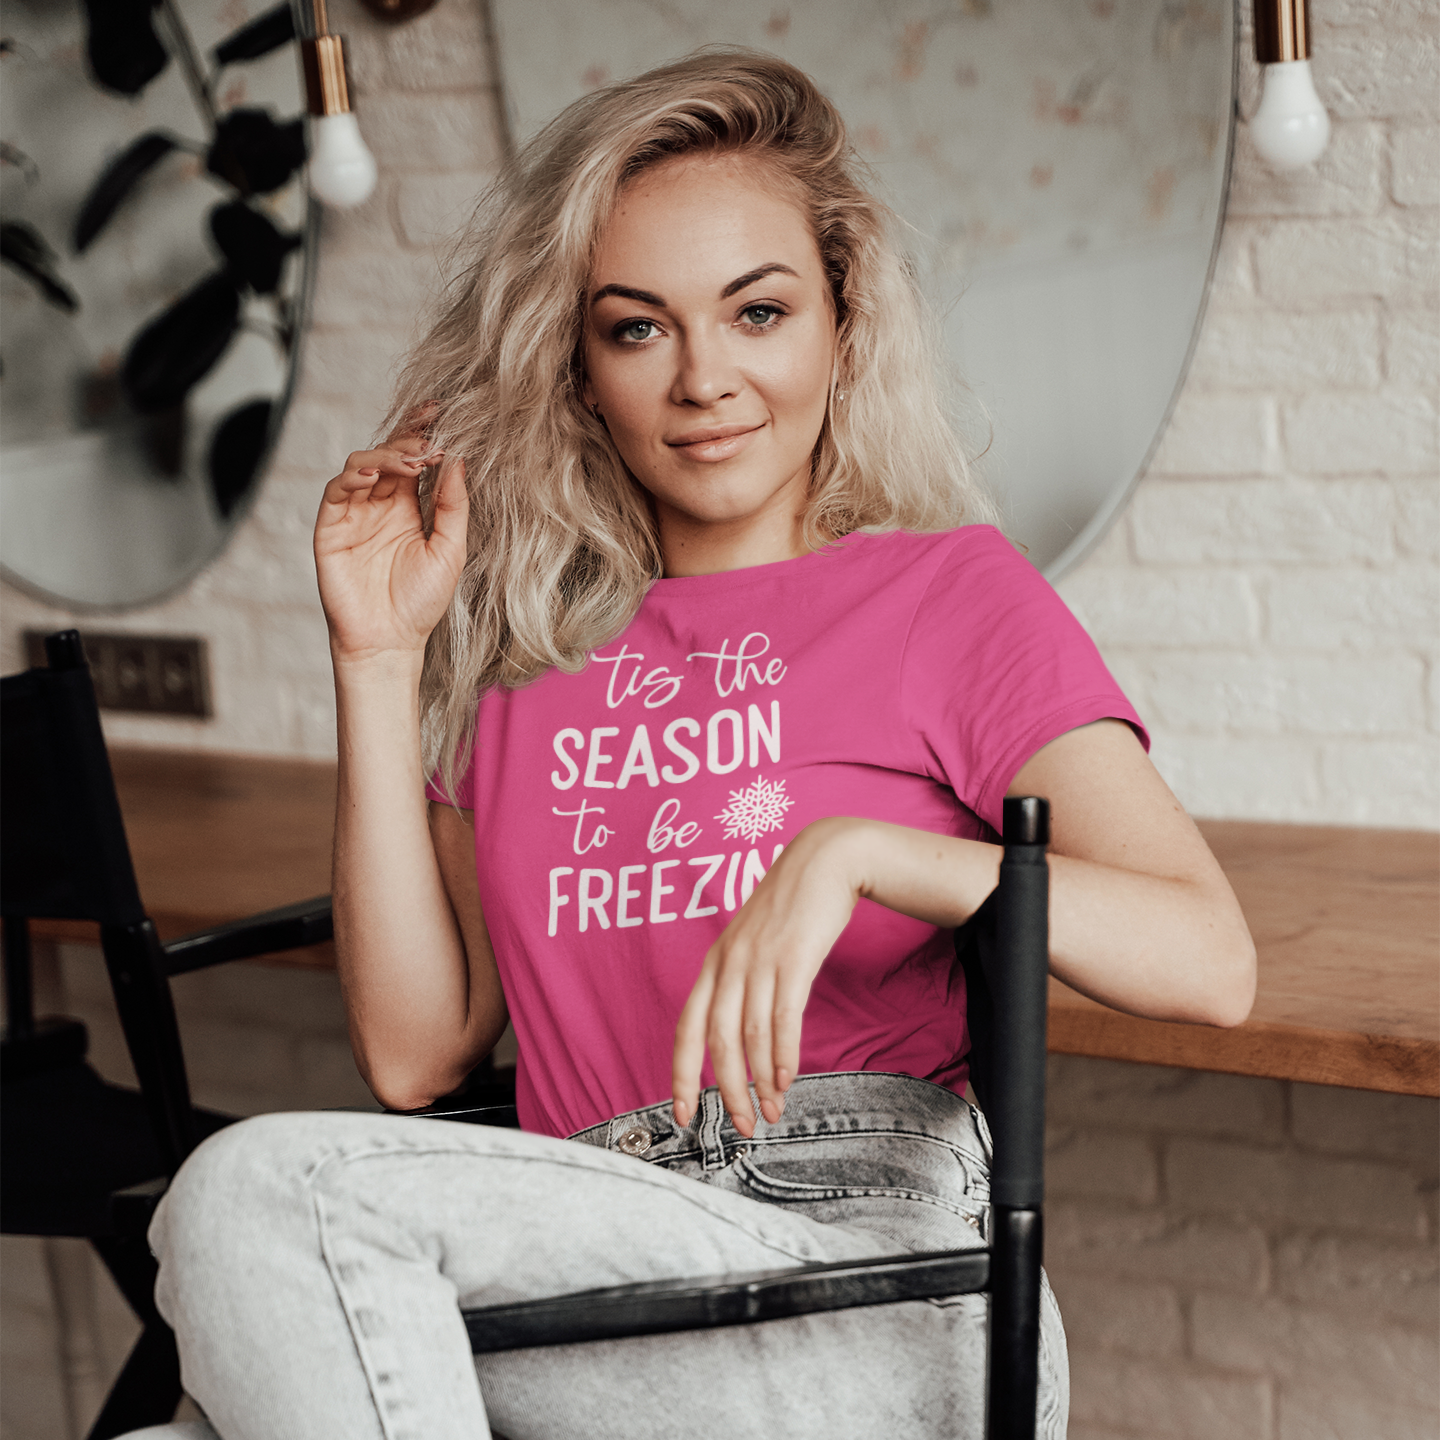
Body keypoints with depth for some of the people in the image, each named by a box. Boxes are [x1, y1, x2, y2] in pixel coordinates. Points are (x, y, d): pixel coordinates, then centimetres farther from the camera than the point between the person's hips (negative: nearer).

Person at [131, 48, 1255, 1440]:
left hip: (880, 1313, -3)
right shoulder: (529, 642, 17)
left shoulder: (949, 593, 6)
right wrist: (381, 660, 6)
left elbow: (1208, 961, -8)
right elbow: (414, 1050, 9)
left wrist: (854, 849, -20)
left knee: (264, 1189, -23)